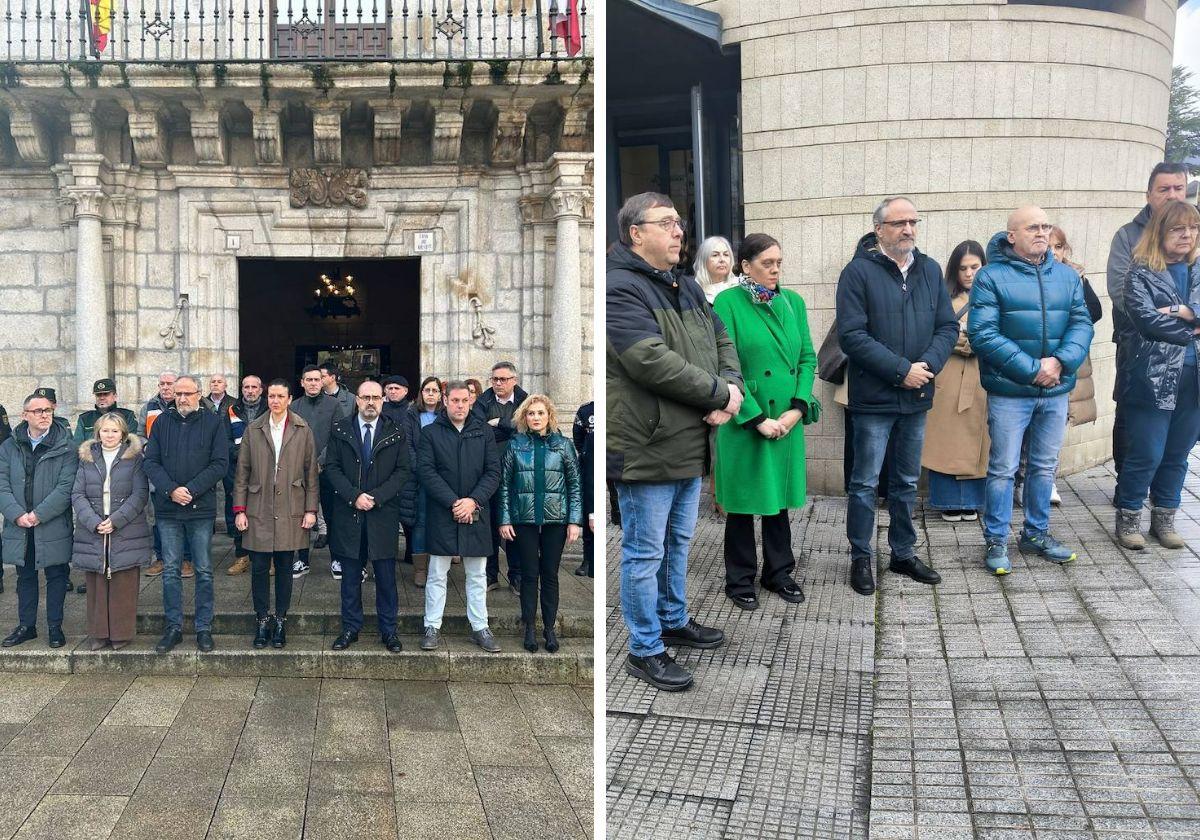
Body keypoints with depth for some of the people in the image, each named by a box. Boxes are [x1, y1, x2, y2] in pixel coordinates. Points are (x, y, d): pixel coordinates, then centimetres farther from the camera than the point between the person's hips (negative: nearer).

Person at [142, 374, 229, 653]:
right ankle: (174, 627, 17)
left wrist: (191, 489, -15)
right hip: (168, 509, 2)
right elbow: (151, 462, 2)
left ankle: (204, 628, 14)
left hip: (201, 508, -2)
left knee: (204, 571, 5)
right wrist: (170, 490, -14)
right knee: (170, 571, 7)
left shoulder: (213, 423, 0)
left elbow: (220, 463, -7)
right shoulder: (162, 422, 6)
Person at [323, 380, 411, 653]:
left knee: (386, 574, 4)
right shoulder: (340, 430, 4)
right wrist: (354, 496, -12)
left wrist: (376, 497, -13)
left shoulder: (396, 433, 3)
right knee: (350, 575, 8)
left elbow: (402, 471, -1)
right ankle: (350, 628, 19)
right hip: (348, 513, 1)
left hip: (383, 514, 0)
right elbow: (332, 468, 0)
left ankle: (388, 630, 14)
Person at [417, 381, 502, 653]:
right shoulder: (430, 433, 2)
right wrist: (453, 503, -15)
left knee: (477, 575, 9)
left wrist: (473, 501, -12)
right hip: (441, 515, -2)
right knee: (437, 574, 6)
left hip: (476, 514, 2)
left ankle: (480, 627, 17)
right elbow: (427, 471, -7)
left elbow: (493, 471, 1)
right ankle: (432, 627, 15)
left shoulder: (484, 432, 7)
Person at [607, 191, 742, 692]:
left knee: (677, 541, 23)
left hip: (691, 444, 9)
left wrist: (731, 389, -6)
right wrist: (719, 392, -16)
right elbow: (652, 362, -25)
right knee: (645, 552, 2)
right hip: (646, 448, -9)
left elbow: (722, 341, 16)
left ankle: (674, 621, 40)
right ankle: (645, 651, 14)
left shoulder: (688, 289, 15)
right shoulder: (620, 289, -16)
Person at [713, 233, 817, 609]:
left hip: (788, 419, 5)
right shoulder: (727, 303, -9)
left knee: (779, 497, 15)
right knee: (743, 500, 7)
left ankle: (779, 572, 30)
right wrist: (757, 418, -16)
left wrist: (797, 409, -7)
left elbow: (808, 358, 6)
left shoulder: (793, 302, 6)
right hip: (745, 421, -4)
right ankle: (740, 580, 22)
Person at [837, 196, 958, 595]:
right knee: (865, 484, 4)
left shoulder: (930, 270, 8)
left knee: (906, 482, 16)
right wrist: (901, 370, -17)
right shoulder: (859, 272, -9)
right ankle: (861, 558, 17)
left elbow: (948, 326, 7)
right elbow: (851, 335, -16)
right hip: (874, 397, -5)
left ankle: (903, 554, 29)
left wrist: (928, 365, -11)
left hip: (917, 397, 5)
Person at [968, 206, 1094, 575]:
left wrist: (1060, 361, -15)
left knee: (1045, 467, 15)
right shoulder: (991, 276, -8)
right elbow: (983, 333, -15)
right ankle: (997, 541, 14)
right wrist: (1031, 369, -18)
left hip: (1056, 391, 5)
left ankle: (1036, 533, 30)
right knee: (1003, 469, 1)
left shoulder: (1067, 276, 9)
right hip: (1009, 392, -5)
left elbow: (1081, 324, 4)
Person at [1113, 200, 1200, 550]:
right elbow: (1146, 318, -16)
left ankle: (1164, 518, 25)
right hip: (1153, 378, -5)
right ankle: (1128, 518, 13)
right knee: (1147, 454, -3)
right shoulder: (1142, 273, -3)